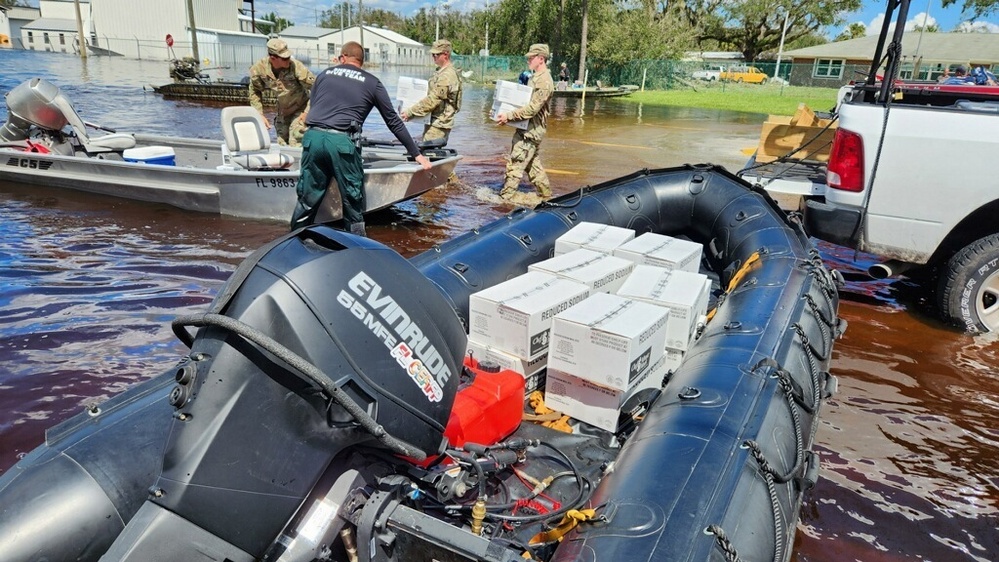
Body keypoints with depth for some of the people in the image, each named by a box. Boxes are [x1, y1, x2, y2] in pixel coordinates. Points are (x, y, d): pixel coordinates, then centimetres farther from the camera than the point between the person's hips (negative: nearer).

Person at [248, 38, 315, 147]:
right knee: (282, 144, 11)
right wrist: (260, 115, -4)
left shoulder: (295, 66, -29)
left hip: (300, 108, -5)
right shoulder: (259, 69, -16)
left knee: (296, 144, -18)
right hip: (282, 111, 5)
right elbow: (255, 92, 2)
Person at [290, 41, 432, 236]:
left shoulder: (324, 74, 22)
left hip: (312, 137, 4)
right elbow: (393, 121, 15)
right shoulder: (372, 82, 13)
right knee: (353, 204, 7)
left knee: (306, 201, 15)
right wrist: (416, 154, 20)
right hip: (342, 142, -4)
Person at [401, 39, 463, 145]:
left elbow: (432, 100, -23)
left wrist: (410, 112, -20)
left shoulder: (447, 76, -19)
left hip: (438, 124, -10)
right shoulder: (440, 71, 15)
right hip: (434, 122, 10)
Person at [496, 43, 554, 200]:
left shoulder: (544, 81, -17)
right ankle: (546, 193, 26)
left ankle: (504, 197, -5)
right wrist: (507, 114, 10)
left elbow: (532, 108, -25)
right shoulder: (535, 77, 15)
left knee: (515, 163, -9)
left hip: (531, 130, -10)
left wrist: (509, 116, -25)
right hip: (526, 129, 10)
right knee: (532, 163, 17)